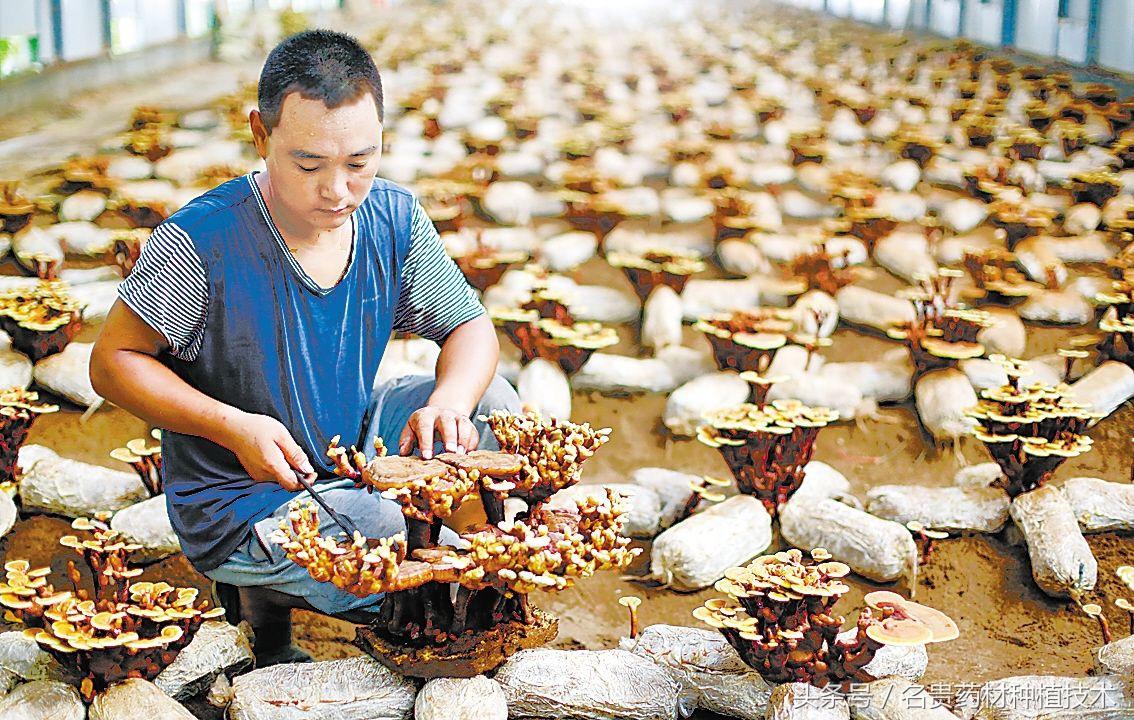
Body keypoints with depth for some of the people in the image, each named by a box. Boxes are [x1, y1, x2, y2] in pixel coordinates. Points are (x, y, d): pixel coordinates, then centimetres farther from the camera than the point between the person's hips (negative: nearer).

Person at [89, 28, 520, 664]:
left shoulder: (395, 218, -8)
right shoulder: (201, 241, -23)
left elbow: (471, 327, 1)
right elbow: (113, 361, -14)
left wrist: (448, 403, -22)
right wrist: (234, 426, -28)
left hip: (353, 454, 6)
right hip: (240, 502, -6)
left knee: (493, 405, -8)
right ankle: (263, 590, 5)